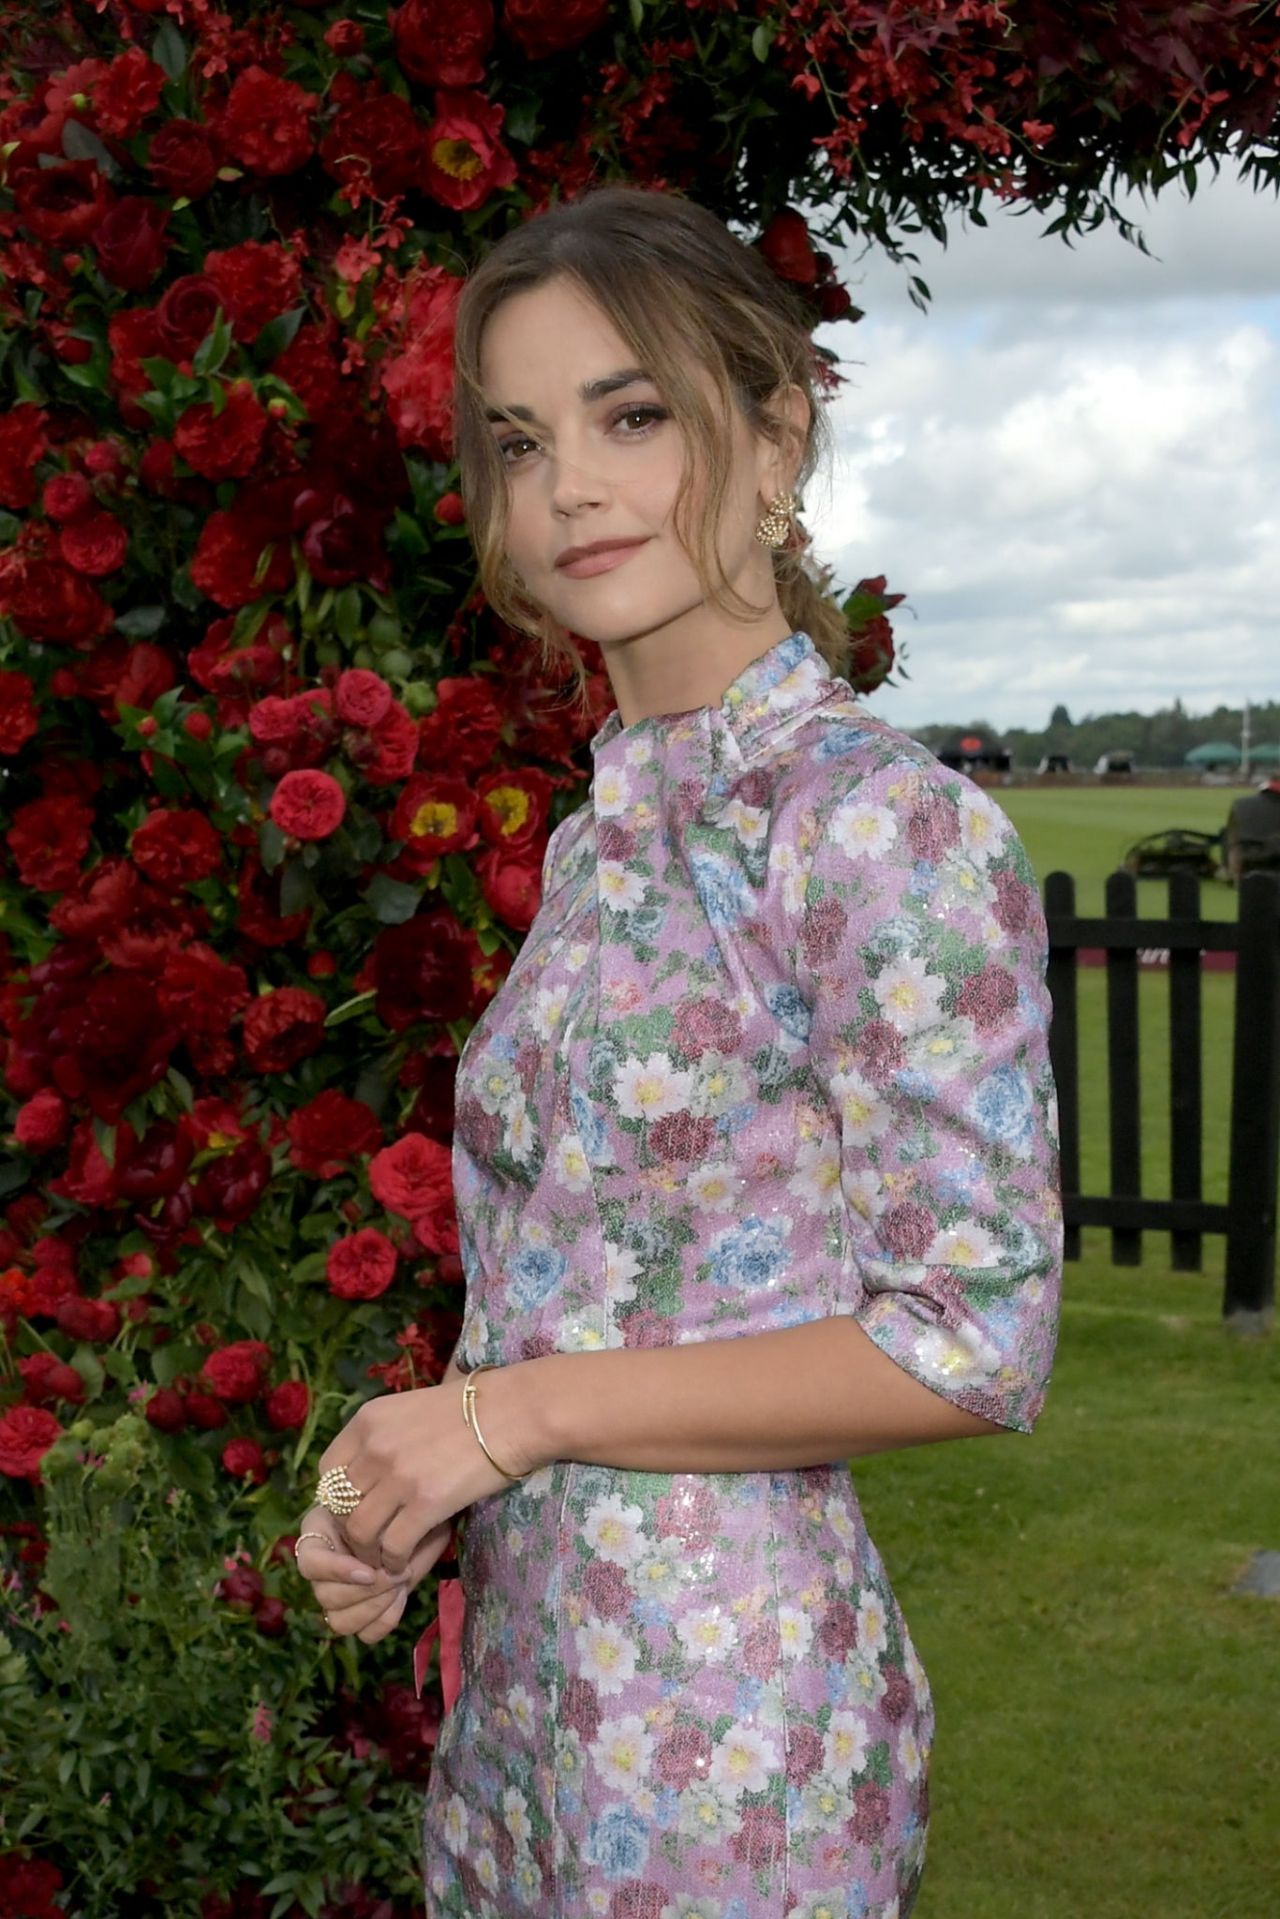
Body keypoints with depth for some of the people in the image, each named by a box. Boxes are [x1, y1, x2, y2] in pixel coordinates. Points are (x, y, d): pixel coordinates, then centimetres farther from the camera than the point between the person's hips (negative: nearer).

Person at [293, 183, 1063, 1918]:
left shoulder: (887, 820, -15)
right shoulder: (606, 836, 8)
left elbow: (975, 1342, -18)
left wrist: (512, 1410, -15)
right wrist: (406, 1500, -2)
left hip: (723, 1699, -7)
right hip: (522, 1666, 7)